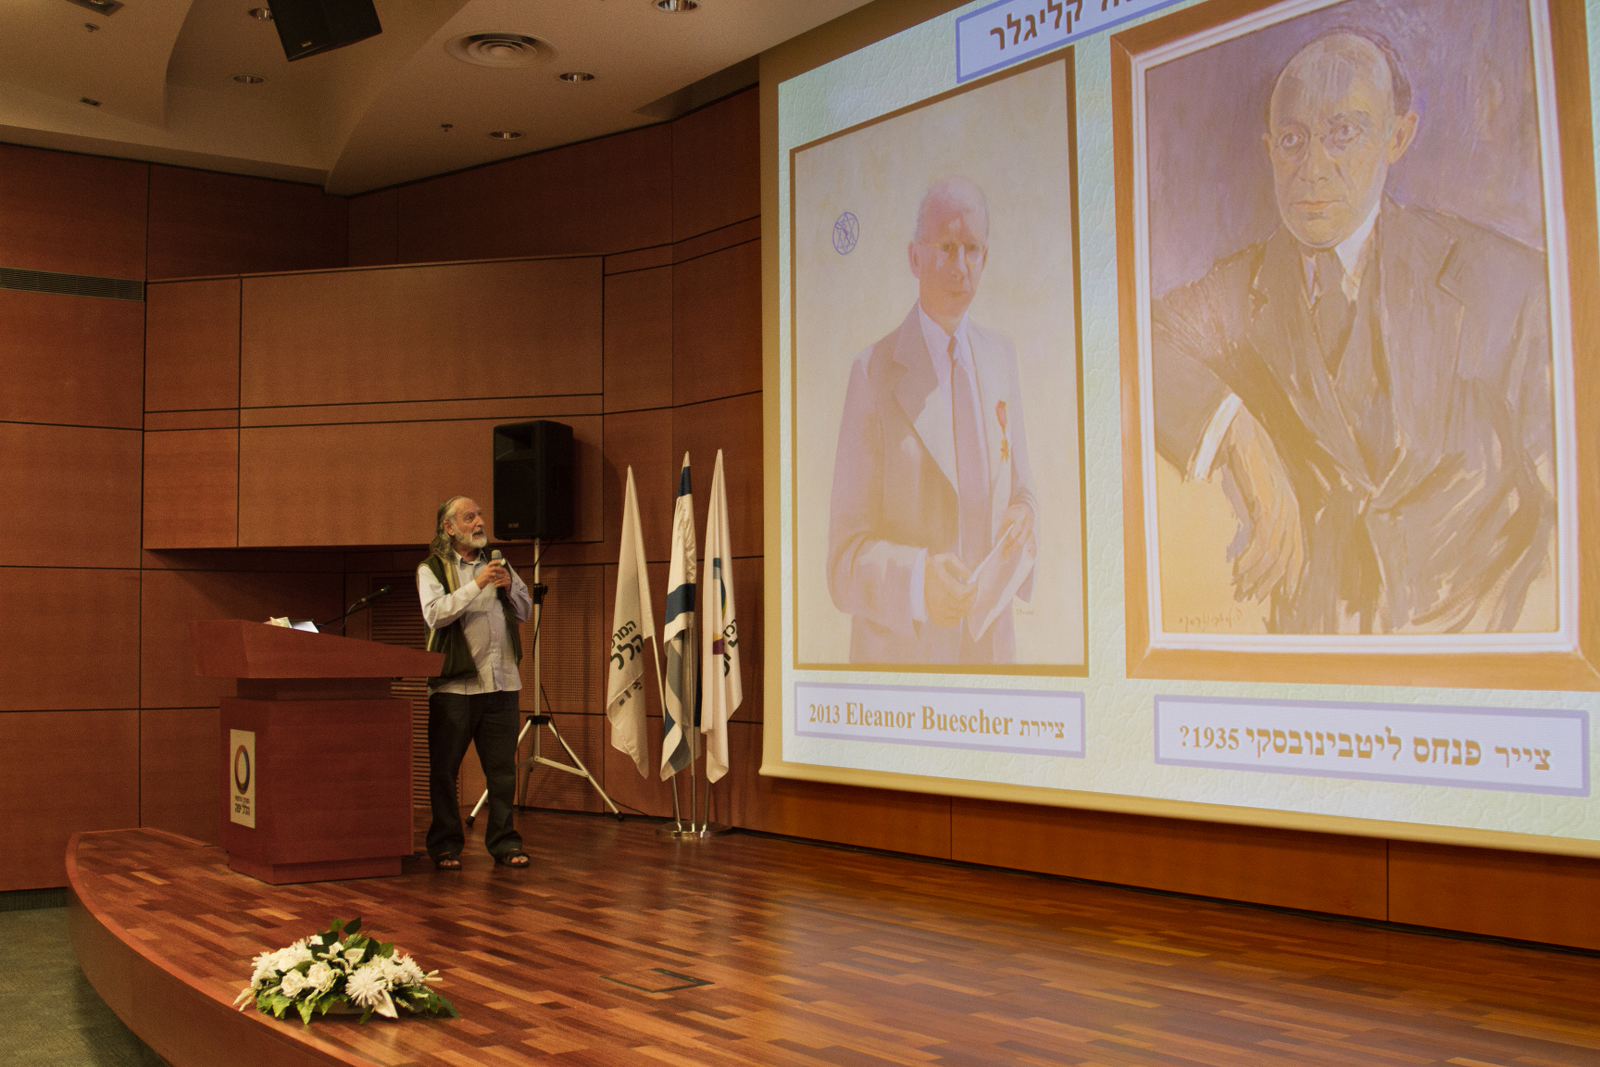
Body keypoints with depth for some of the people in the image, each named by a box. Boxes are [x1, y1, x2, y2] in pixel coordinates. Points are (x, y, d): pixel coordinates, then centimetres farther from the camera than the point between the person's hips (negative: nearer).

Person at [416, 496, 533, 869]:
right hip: (455, 684, -4)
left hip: (502, 681, 4)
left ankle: (504, 842, 13)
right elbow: (435, 614, -15)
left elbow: (526, 611, 16)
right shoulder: (432, 569, 1)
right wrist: (477, 585, -20)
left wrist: (510, 587, -4)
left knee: (503, 768, 5)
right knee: (444, 769, 1)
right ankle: (445, 846, 11)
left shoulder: (498, 563, 17)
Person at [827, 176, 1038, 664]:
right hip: (900, 656, -5)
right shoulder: (874, 374, -11)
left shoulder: (1002, 358, 7)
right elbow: (845, 560, -13)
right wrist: (918, 581, -30)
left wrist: (1022, 521, -7)